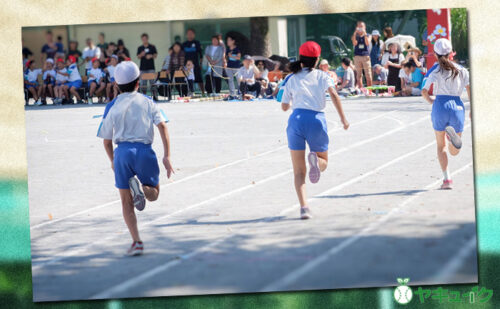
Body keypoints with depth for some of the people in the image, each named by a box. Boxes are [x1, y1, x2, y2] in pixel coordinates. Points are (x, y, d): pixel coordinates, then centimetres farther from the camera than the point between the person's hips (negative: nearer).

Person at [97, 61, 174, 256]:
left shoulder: (112, 107, 9)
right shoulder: (147, 102, 9)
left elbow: (106, 140, 12)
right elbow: (162, 126, -4)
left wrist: (112, 161, 29)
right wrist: (167, 156, -5)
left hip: (122, 152, 0)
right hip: (144, 151, 0)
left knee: (126, 202, 7)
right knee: (154, 194, 17)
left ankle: (136, 242, -6)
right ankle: (140, 187, -20)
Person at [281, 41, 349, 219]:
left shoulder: (292, 79, 14)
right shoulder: (322, 77, 11)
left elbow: (284, 106, 18)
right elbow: (334, 94, -6)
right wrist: (343, 118, -8)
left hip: (296, 119, 1)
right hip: (317, 120, -1)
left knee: (299, 171, 3)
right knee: (323, 161, 18)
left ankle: (303, 206, -16)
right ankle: (315, 159, -21)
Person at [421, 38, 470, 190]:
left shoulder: (436, 73, 2)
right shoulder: (462, 71, 8)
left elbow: (424, 91, -8)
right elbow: (470, 89, 2)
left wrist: (430, 101, 12)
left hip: (440, 105, -1)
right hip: (457, 106, 1)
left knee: (441, 146, 15)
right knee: (454, 152, 11)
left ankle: (447, 178, -3)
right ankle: (452, 133, -25)